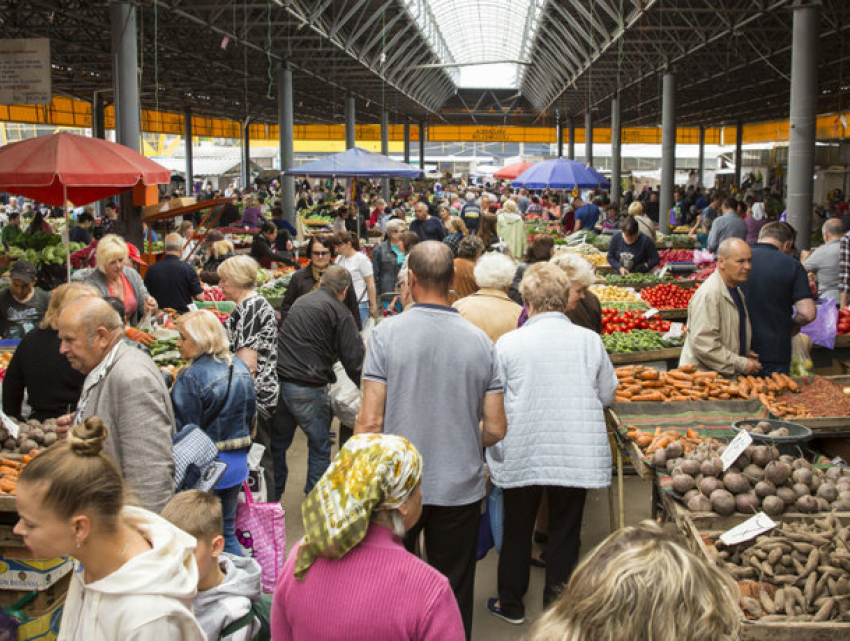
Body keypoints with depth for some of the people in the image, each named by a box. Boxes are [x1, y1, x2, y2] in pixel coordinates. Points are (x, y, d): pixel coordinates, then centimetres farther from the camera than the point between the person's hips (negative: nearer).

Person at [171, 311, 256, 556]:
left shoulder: (191, 377, -19)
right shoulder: (240, 368, 4)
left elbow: (181, 429, -19)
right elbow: (250, 413, 14)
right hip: (237, 462, 7)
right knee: (226, 530, 18)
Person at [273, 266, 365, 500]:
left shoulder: (300, 302, 16)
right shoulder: (340, 313, -4)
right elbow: (353, 359, -7)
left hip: (278, 382, 6)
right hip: (307, 389, -6)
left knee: (278, 443, 18)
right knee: (320, 447, 8)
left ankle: (272, 497, 29)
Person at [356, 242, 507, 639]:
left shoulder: (387, 333, -10)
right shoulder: (480, 341, -3)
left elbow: (370, 421, -12)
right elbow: (495, 430, -1)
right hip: (460, 488, 2)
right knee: (455, 596, 14)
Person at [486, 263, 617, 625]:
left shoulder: (508, 343, -9)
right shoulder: (589, 340, -3)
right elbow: (607, 395, 8)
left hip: (522, 455, -1)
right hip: (577, 455, 1)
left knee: (517, 530, 15)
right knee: (565, 531, 13)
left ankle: (510, 604, 30)